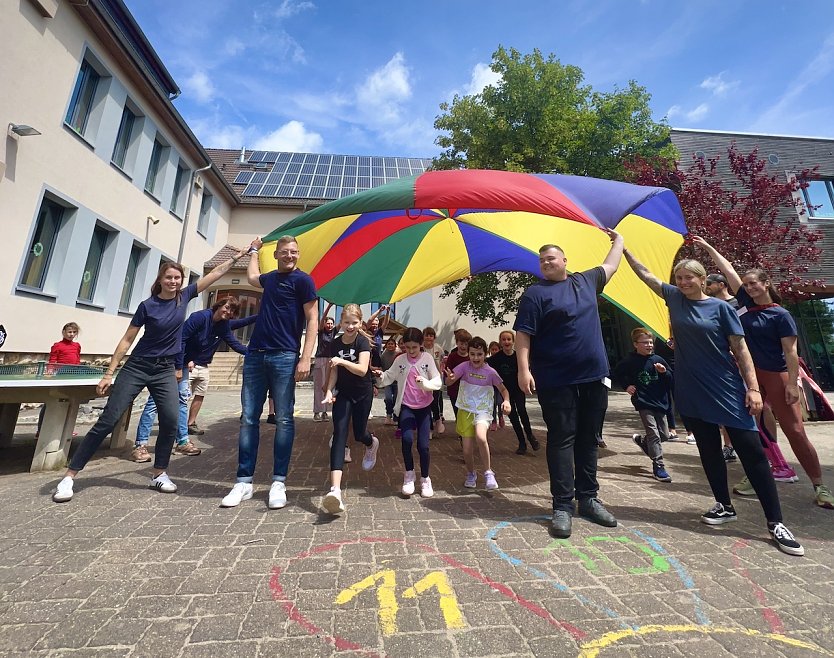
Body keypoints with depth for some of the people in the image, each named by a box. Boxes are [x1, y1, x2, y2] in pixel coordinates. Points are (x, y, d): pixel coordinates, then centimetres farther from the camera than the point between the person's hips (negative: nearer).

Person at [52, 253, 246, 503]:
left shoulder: (184, 296, 1)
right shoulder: (147, 306, -7)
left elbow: (216, 273, 1)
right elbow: (127, 340, -3)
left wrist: (237, 257, 1)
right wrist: (108, 373, -3)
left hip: (165, 370, 2)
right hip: (137, 367, -2)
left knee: (170, 422, -6)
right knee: (107, 421, -1)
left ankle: (159, 474, 10)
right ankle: (69, 477, 13)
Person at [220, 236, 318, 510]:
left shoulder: (302, 279, 0)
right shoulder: (271, 278, 19)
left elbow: (312, 320, -7)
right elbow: (251, 276, 45)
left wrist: (306, 358, -16)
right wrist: (254, 250, 52)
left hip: (284, 357, -6)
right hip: (255, 355, 7)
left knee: (284, 420, -1)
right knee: (248, 418, 5)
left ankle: (278, 483, 8)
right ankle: (244, 482, 15)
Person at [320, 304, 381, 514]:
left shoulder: (363, 341, -15)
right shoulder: (335, 343, -2)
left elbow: (362, 369, -29)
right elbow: (334, 372, 5)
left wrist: (342, 361, -43)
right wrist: (329, 390, -9)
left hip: (363, 393, -2)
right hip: (343, 393, 3)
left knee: (359, 434, 11)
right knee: (339, 433, -13)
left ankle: (372, 444, 51)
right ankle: (335, 490, -20)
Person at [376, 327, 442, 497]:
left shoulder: (427, 358, -5)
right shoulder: (400, 360, -1)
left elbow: (438, 382, -9)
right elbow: (389, 377, 4)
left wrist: (424, 382, -27)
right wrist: (381, 375, -17)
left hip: (424, 407, 0)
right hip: (406, 407, 1)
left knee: (423, 445, -1)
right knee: (407, 439, -19)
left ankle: (425, 479, 25)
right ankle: (409, 474, 8)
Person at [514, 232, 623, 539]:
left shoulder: (586, 281, 14)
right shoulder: (535, 293, -4)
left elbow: (609, 266, 35)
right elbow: (523, 334, -11)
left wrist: (619, 242, 45)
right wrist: (524, 368, -20)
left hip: (594, 377, 6)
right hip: (556, 381, -5)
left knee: (588, 440, 14)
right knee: (561, 440, 0)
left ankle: (588, 498, 28)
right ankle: (563, 505, 11)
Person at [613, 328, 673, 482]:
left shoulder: (657, 359, 3)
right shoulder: (630, 361, -7)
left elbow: (671, 377, 11)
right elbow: (616, 374, 6)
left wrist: (664, 372, -9)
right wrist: (626, 386, -4)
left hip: (660, 402, 5)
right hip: (643, 403, -5)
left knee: (664, 434, 13)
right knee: (654, 434, -8)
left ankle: (642, 440, 40)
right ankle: (658, 466, 1)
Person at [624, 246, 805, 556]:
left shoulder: (720, 307, -1)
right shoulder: (674, 298, 6)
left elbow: (740, 348, -3)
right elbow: (644, 273, 10)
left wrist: (753, 387, -9)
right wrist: (623, 247, 9)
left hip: (728, 390, -2)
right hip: (692, 392, 2)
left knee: (752, 452, 0)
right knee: (709, 450, 12)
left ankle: (775, 522, 12)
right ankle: (724, 506, 28)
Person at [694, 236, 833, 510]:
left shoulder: (780, 314, -6)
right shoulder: (747, 304, 6)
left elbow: (790, 351, -11)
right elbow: (728, 269, 8)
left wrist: (792, 383, -16)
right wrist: (708, 247, 11)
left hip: (776, 376, -4)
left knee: (795, 430, 0)